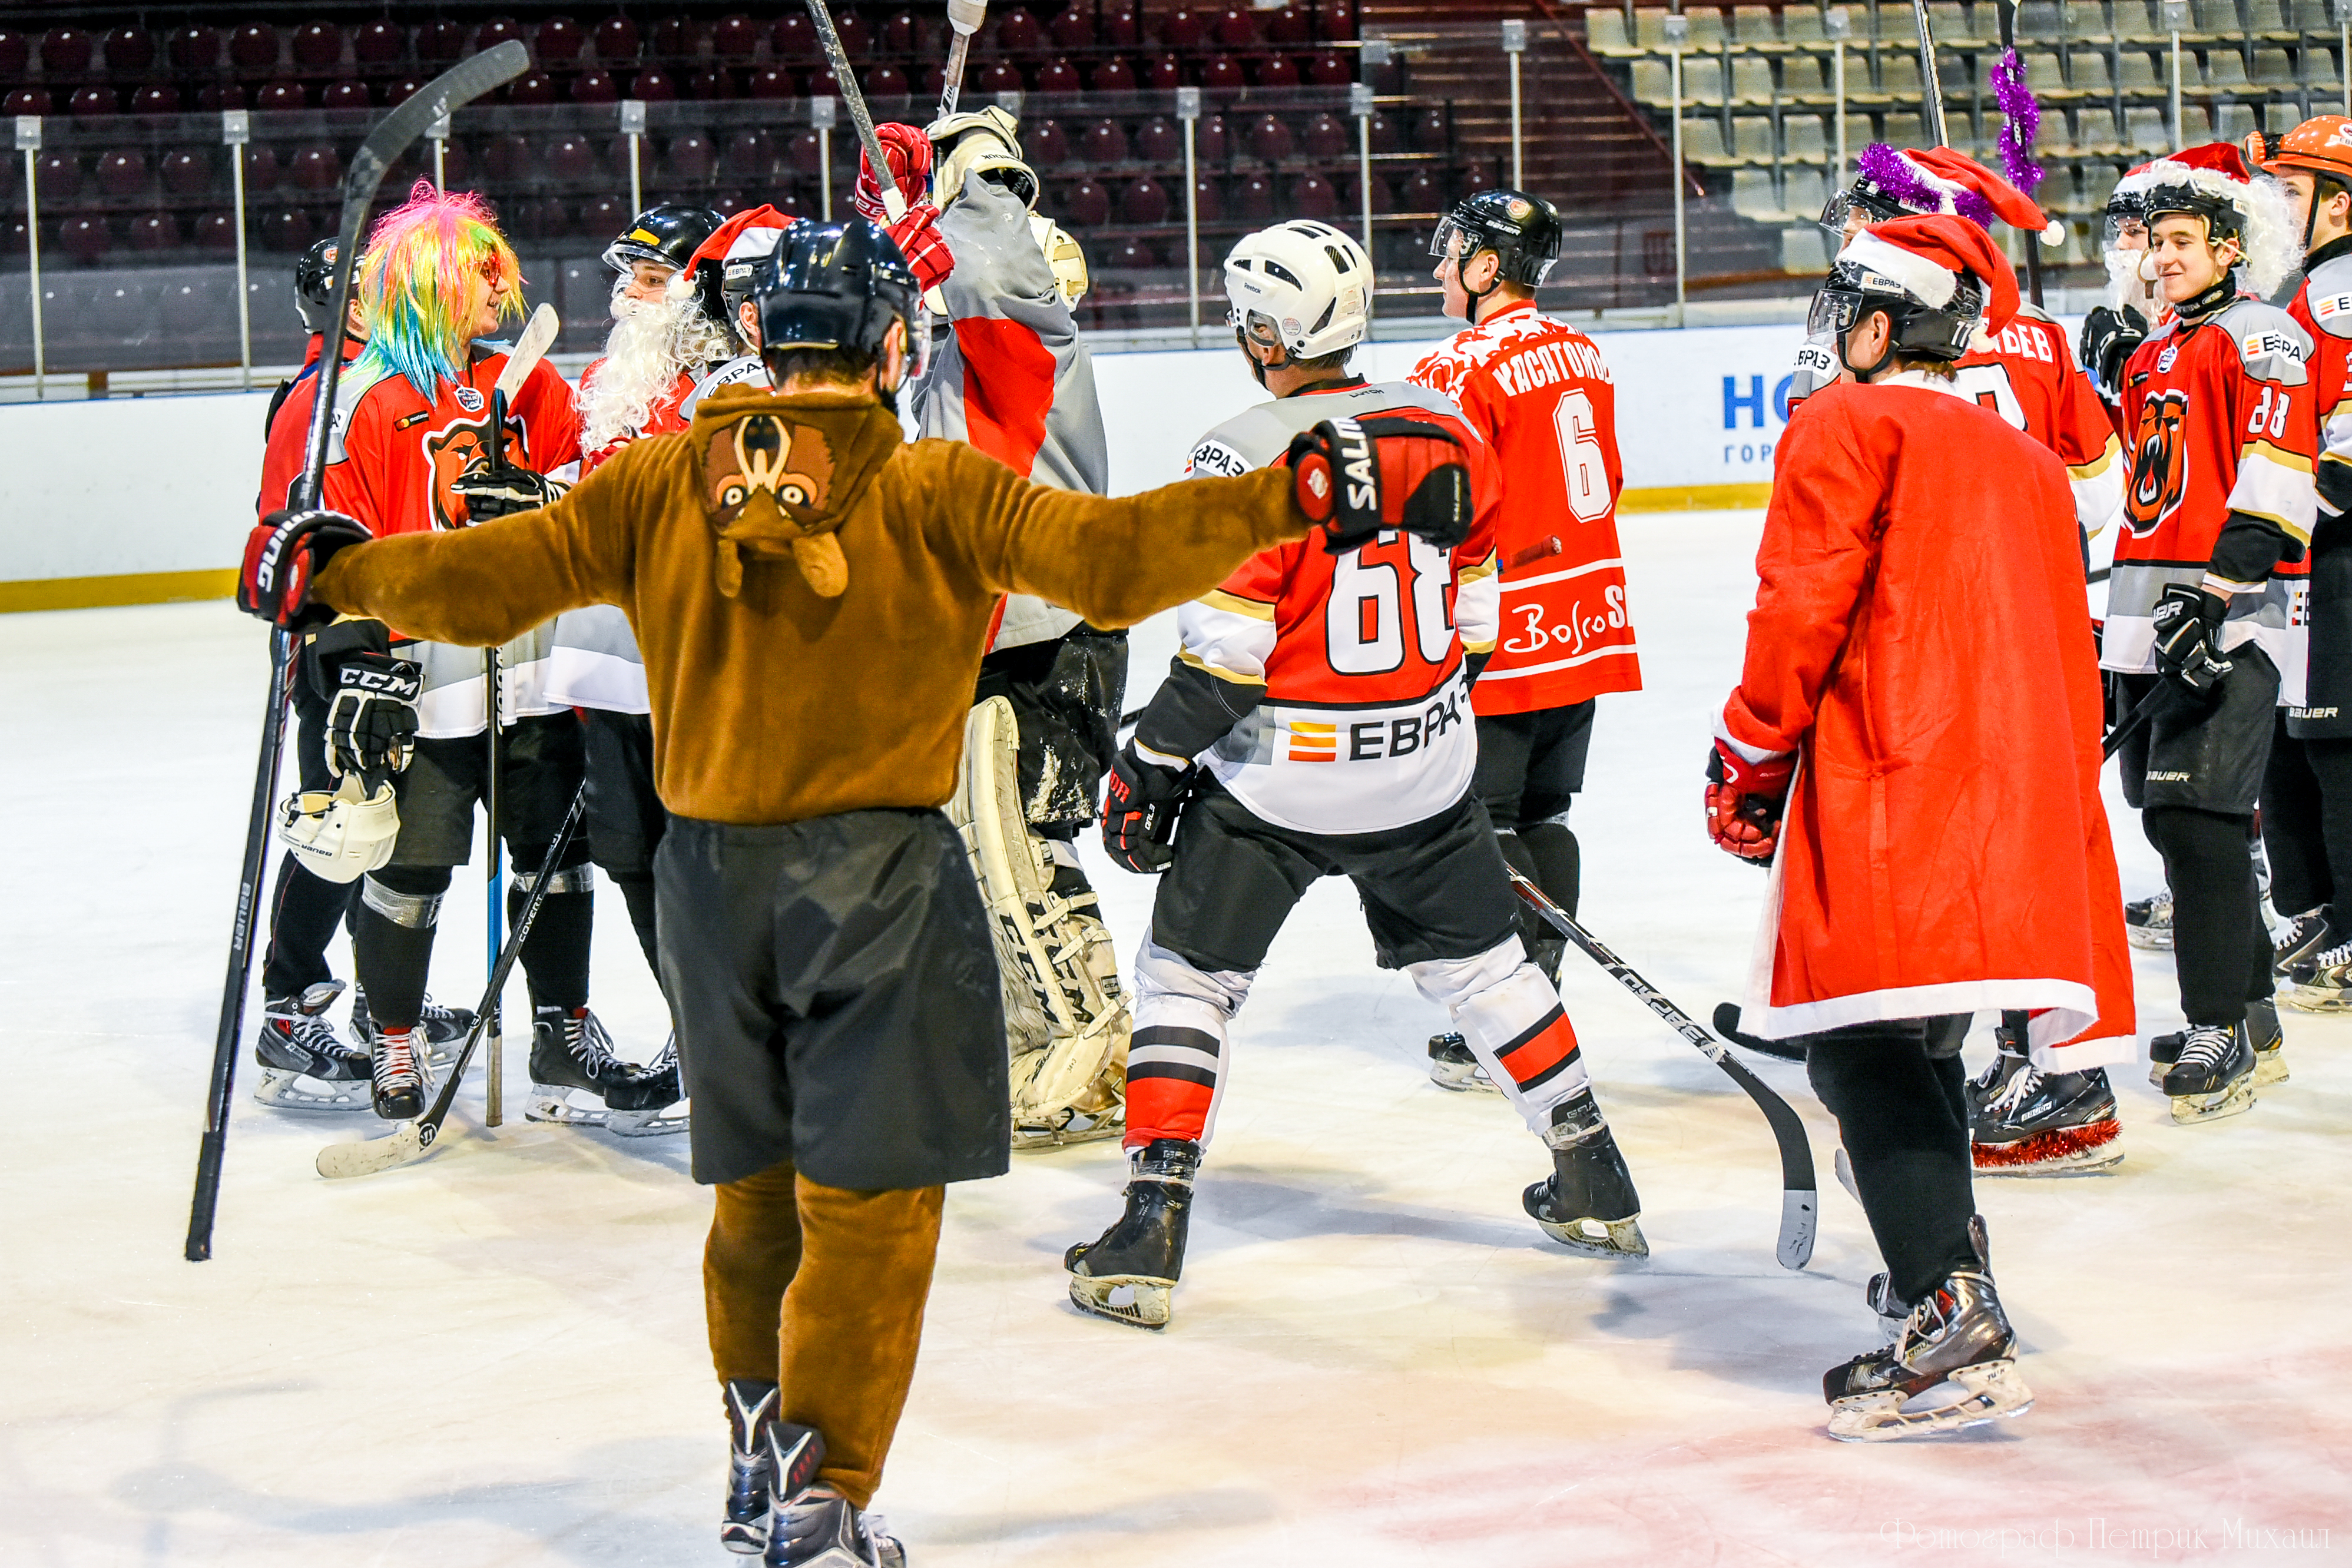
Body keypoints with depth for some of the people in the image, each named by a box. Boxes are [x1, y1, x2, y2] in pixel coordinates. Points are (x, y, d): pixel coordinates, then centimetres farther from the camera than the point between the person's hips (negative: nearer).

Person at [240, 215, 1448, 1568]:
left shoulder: (662, 482, 1)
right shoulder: (932, 491, -9)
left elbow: (489, 581, 3)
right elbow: (1108, 560, -16)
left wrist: (338, 572, 19)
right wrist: (1299, 496, -10)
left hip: (710, 873, 5)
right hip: (875, 871, -5)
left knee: (757, 1183, 20)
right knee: (867, 1202, 1)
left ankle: (760, 1460, 31)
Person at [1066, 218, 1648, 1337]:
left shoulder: (1247, 456, -16)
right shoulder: (1445, 430, 2)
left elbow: (1224, 654, -18)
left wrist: (1152, 765, -7)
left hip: (1277, 777, -5)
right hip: (1425, 767, 5)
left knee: (1186, 974, 6)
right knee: (1478, 960, 21)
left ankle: (1150, 1233, -2)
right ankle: (1595, 1186, 28)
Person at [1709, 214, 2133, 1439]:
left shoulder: (1847, 428, 1)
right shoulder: (2027, 463, 25)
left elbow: (1804, 610, -9)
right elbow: (2065, 659, 25)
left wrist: (1747, 758, 0)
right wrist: (2057, 814, 29)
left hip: (1888, 787, -8)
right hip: (2016, 808, 8)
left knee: (1865, 1049, -10)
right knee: (1915, 1045, 20)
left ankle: (1951, 1335, -20)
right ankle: (1943, 1263, 28)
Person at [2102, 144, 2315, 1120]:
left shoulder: (2260, 339, -7)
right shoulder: (2152, 356, 20)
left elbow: (2274, 483, -18)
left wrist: (2217, 594, -26)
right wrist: (2111, 608, 25)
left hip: (2234, 617, -9)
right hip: (2154, 612, 9)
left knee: (2197, 813, -15)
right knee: (2169, 812, 10)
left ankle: (2224, 1033, -12)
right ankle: (2250, 1013, 20)